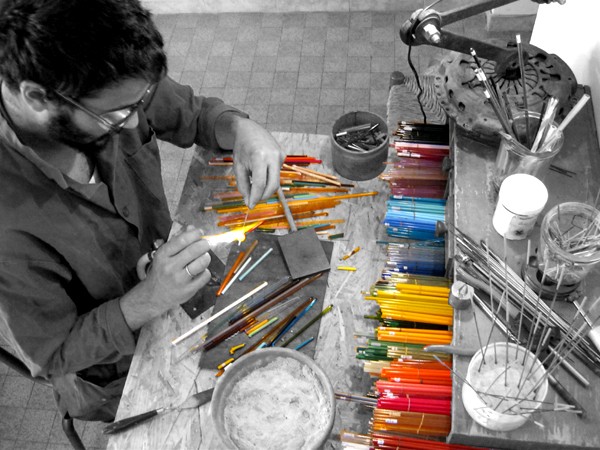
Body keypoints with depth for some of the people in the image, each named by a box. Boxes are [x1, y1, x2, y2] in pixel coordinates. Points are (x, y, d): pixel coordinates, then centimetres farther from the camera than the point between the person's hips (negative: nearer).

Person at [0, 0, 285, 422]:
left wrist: (241, 129, -25)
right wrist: (147, 300, -37)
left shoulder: (114, 94, -23)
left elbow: (196, 113, -3)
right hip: (114, 375, -5)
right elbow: (53, 354, -22)